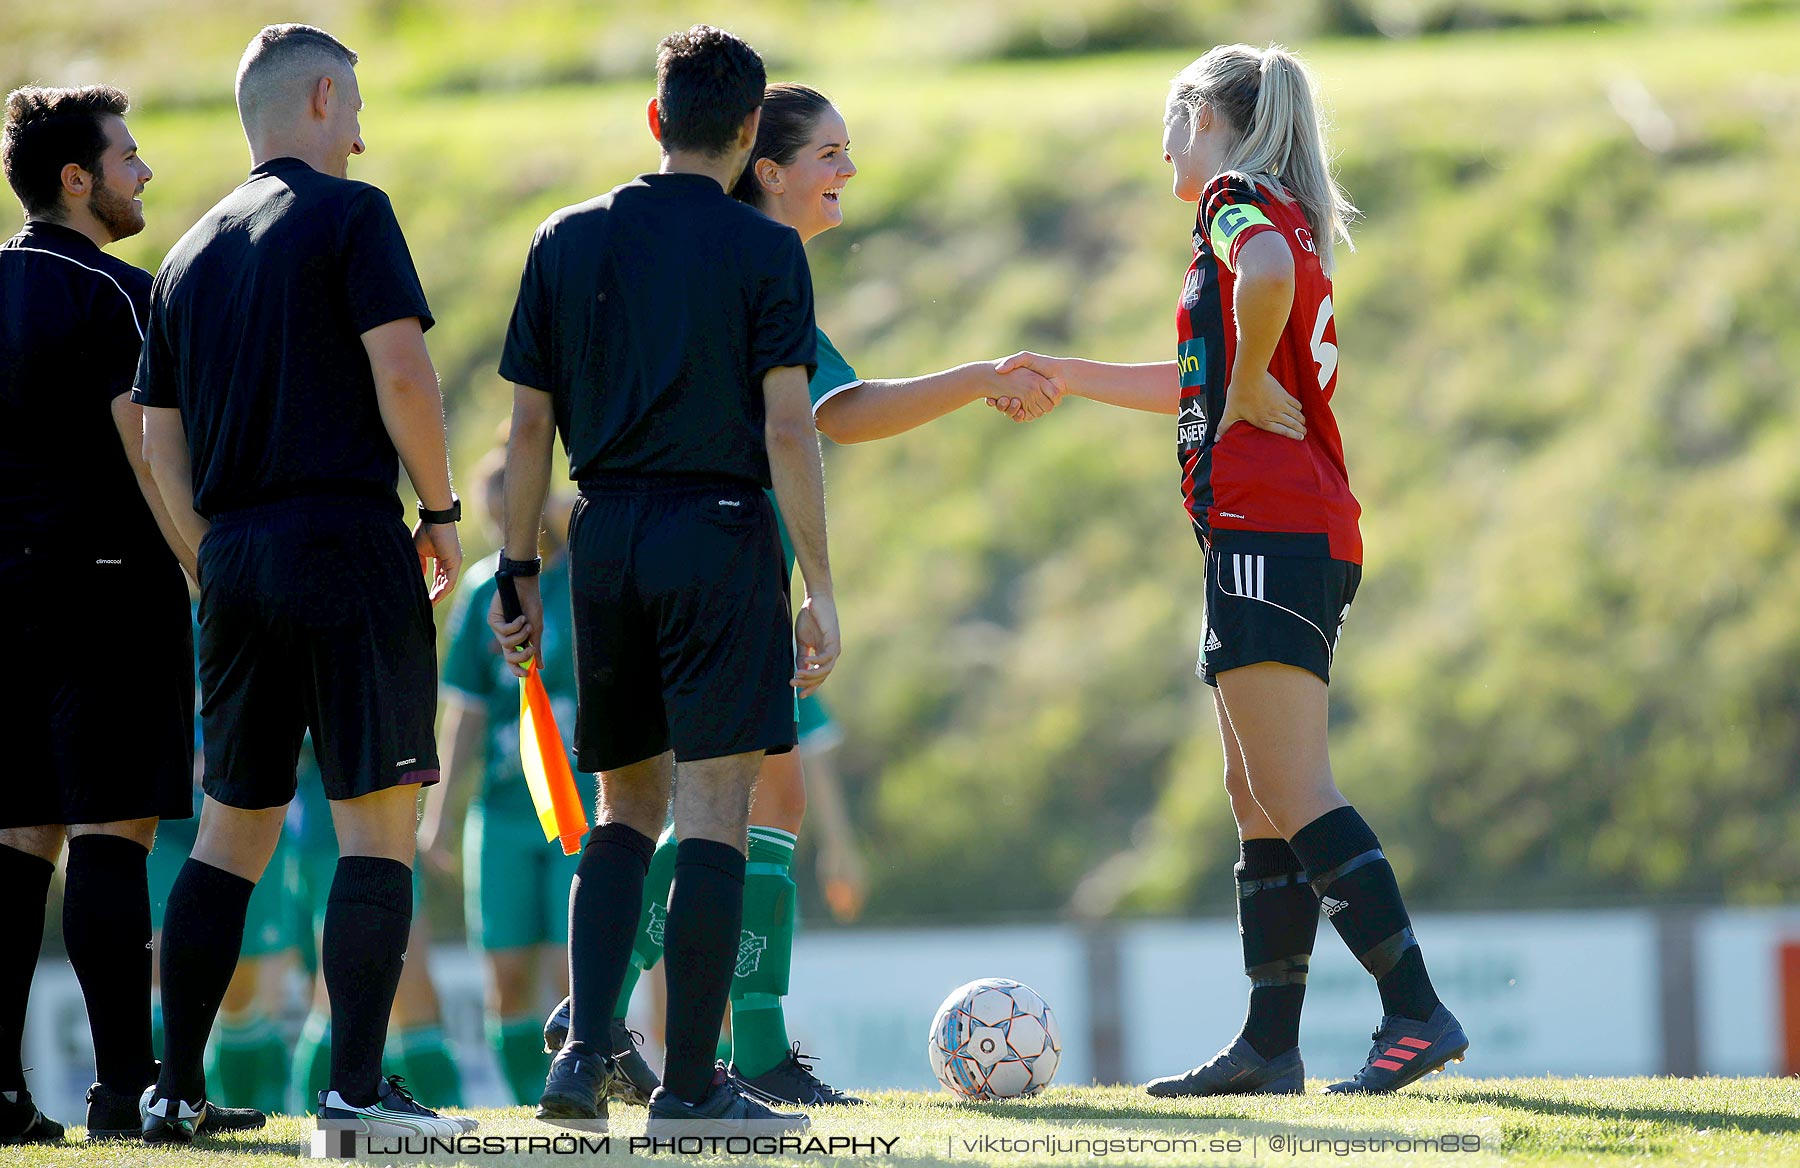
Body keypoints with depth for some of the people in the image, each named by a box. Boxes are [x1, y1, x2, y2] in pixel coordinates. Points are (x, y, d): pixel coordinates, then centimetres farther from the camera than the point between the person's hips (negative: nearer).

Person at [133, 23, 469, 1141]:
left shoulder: (192, 252, 16)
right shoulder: (348, 213, -3)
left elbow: (162, 440, 16)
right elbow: (401, 374, -14)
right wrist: (442, 512, -4)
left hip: (235, 555, 7)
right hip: (347, 538, -7)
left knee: (234, 824, 13)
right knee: (378, 821, -5)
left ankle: (177, 1087, 11)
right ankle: (358, 1086, -12)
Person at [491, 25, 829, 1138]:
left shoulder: (567, 241, 8)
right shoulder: (765, 250, -4)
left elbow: (529, 425, 8)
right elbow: (788, 430, -10)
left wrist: (520, 570, 14)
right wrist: (821, 588, -7)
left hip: (606, 539, 5)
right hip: (720, 530, -4)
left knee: (628, 807, 16)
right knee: (715, 813, -2)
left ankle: (584, 1050, 1)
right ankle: (690, 1082, -4)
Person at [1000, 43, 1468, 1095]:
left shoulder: (1240, 202, -5)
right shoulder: (1287, 221, 24)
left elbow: (1266, 277, -32)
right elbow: (1199, 387, 36)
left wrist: (1251, 384, -16)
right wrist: (1060, 373, 42)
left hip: (1267, 530, -10)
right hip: (1311, 535, 10)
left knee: (1296, 794, -14)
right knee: (1261, 805, 11)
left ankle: (1417, 1013, -21)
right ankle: (1271, 1046, 12)